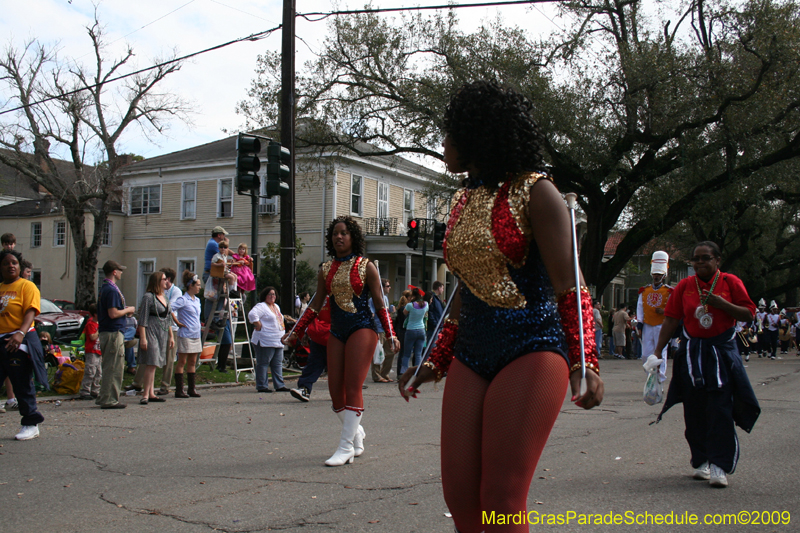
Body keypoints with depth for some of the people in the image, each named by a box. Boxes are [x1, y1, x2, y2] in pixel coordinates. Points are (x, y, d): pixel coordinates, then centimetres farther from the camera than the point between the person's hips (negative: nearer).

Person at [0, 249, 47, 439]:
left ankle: (31, 425, 9)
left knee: (22, 385, -1)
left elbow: (30, 312, -14)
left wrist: (21, 333, -29)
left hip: (20, 341, -6)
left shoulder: (26, 286, -2)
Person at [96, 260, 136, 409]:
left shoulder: (104, 288, 16)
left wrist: (126, 311, 16)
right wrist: (128, 310, -8)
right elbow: (113, 314, -23)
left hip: (105, 332, 11)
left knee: (109, 367, 16)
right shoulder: (112, 290, -17)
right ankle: (109, 400, -1)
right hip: (113, 333, -11)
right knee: (114, 368, -5)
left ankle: (104, 397, 22)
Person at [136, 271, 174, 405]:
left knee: (153, 365, 10)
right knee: (151, 364, -13)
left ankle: (151, 394, 13)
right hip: (151, 333, -8)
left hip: (162, 334, 8)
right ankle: (145, 395, -11)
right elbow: (143, 320, -12)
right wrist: (143, 338, -17)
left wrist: (171, 336, 18)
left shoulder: (165, 298, 16)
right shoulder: (148, 297, -8)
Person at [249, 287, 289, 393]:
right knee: (263, 364, -4)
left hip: (278, 341, 9)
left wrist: (283, 335, 20)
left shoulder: (276, 307, 22)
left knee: (278, 364, 9)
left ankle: (279, 385, 12)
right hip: (265, 341, -9)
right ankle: (262, 386, 0)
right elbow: (252, 314, -24)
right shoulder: (261, 306, -7)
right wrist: (258, 326, -19)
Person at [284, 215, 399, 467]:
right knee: (335, 391, 1)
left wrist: (391, 335, -8)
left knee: (352, 389, -10)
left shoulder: (366, 266, -1)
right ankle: (357, 434, 24)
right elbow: (316, 305, 15)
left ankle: (346, 448, -7)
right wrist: (295, 333, 14)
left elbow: (379, 304, 0)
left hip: (362, 329, -5)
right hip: (336, 333, 5)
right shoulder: (326, 269, 11)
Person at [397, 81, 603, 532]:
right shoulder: (464, 201, 15)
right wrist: (436, 363, 21)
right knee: (460, 495, 4)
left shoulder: (534, 193, -6)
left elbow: (570, 289, -10)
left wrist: (584, 364, -22)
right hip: (470, 357, 7)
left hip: (531, 352, -7)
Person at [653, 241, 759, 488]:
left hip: (722, 354, -2)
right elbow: (671, 320, 2)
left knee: (720, 410, -8)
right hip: (692, 354, 2)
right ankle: (701, 461, 19)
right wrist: (657, 352, -2)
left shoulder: (730, 282, -1)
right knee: (694, 411, 5)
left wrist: (722, 304, -17)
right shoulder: (684, 286, 3)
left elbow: (748, 314, -2)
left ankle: (719, 466, -5)